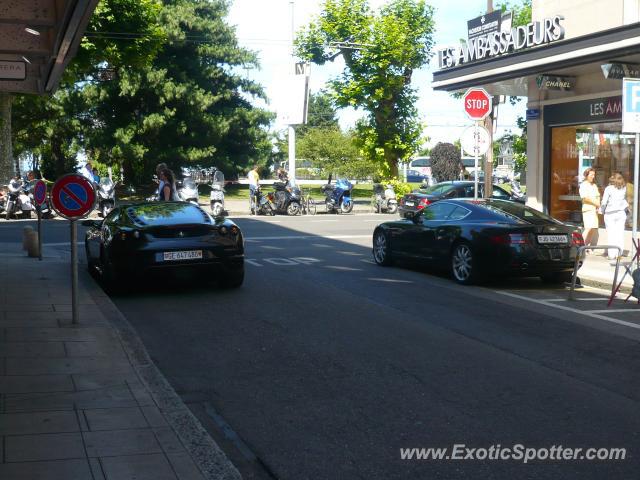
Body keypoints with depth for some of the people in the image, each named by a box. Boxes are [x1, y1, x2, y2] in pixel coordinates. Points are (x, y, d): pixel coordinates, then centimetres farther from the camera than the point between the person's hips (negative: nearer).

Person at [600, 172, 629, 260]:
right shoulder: (624, 188, 2)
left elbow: (604, 202, -9)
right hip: (621, 213, 3)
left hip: (610, 214, -3)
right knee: (620, 234, 7)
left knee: (611, 234, 1)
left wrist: (602, 211, 3)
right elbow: (625, 199, 14)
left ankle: (612, 254, 0)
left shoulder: (609, 189, -9)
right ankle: (619, 253, 9)